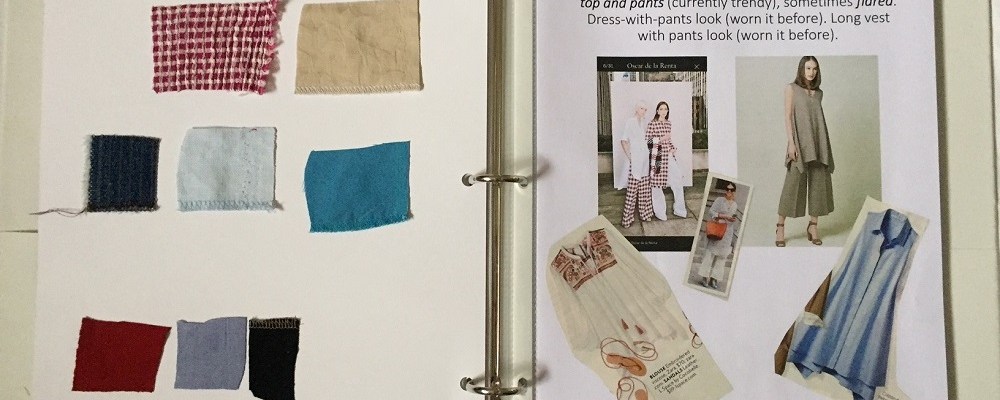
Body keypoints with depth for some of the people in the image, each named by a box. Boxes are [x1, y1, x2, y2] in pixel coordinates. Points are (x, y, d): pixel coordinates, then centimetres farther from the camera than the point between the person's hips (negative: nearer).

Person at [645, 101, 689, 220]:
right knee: (657, 184, 2)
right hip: (657, 156, -6)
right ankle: (659, 211, 15)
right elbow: (647, 140, -12)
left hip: (669, 156, 6)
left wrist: (673, 148, 5)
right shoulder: (652, 124, -9)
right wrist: (660, 139, -21)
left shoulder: (668, 123, 10)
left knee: (678, 182, 4)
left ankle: (679, 209, 16)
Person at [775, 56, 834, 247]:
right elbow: (788, 117, -5)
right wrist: (790, 143, -15)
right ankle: (780, 227, 0)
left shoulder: (819, 93, 16)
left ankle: (813, 227, 9)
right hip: (799, 141, -5)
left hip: (818, 143, 5)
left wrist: (825, 145, 11)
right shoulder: (791, 88, 2)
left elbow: (820, 119, 17)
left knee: (819, 183, 1)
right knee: (793, 183, -8)